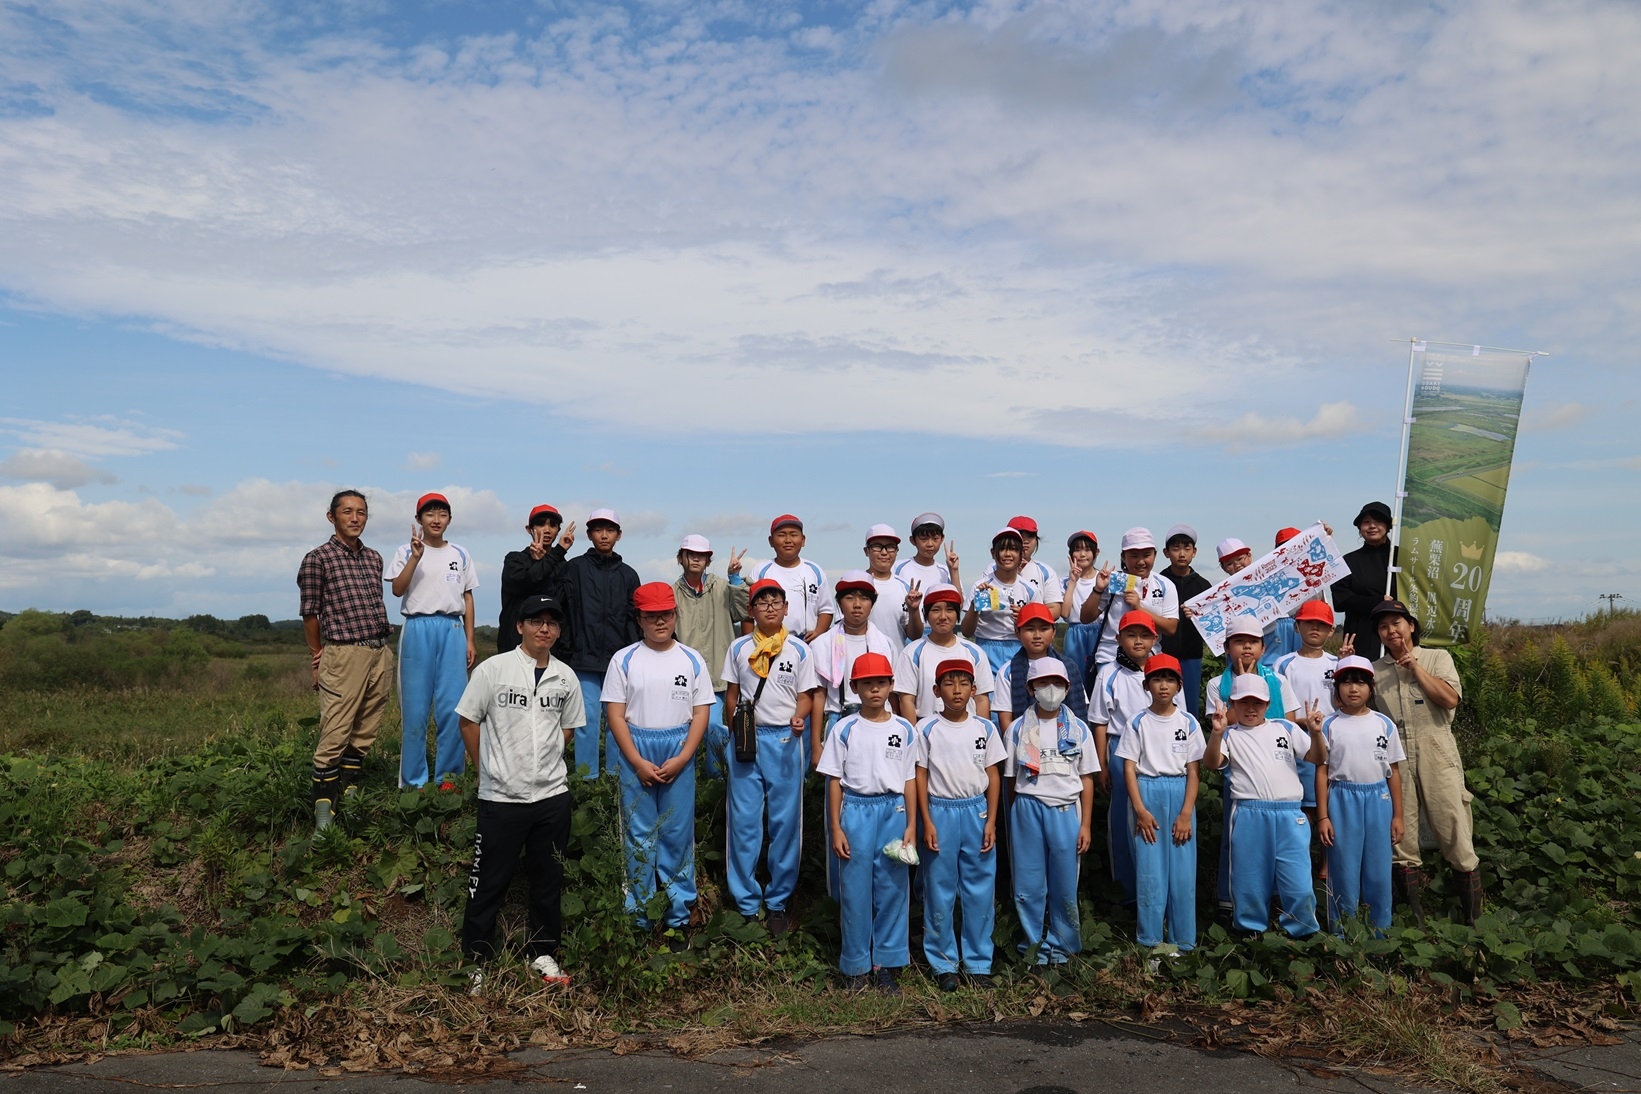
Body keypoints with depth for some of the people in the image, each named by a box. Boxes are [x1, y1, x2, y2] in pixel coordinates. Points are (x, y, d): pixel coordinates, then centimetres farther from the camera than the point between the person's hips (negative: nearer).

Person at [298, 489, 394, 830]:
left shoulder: (374, 558, 14)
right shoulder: (317, 559, -2)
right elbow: (310, 614, 2)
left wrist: (383, 649, 10)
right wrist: (319, 658, 7)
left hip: (380, 653, 6)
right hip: (344, 655, -6)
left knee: (365, 733, 11)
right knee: (335, 735, -7)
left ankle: (350, 792, 23)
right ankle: (323, 810, -1)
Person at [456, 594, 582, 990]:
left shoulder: (566, 677, 4)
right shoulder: (492, 669, -7)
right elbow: (468, 720, -1)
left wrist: (545, 762, 10)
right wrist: (488, 768, 2)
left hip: (552, 794, 4)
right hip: (501, 795, -3)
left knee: (548, 879, 13)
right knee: (489, 880, 4)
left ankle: (542, 952, 28)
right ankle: (476, 958, 18)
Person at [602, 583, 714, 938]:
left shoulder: (692, 660, 4)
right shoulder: (624, 660, 1)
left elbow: (701, 713, 3)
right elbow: (615, 714, -2)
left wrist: (681, 759, -9)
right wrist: (638, 762, -11)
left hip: (679, 753, 1)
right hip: (635, 753, -1)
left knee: (678, 833, 4)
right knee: (638, 834, 5)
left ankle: (678, 917, 15)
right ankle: (639, 917, 16)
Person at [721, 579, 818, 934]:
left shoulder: (799, 649, 3)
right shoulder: (739, 648, 7)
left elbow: (805, 695, 3)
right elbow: (731, 694, 12)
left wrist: (798, 718, -17)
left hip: (785, 739, -1)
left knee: (785, 821, 4)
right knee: (744, 820, 2)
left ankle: (778, 901, 17)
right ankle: (746, 902, 14)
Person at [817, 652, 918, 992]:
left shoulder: (904, 729, 5)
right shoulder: (844, 730, -1)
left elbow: (909, 780, 8)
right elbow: (834, 781, 0)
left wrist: (911, 825, 4)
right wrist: (836, 829, -4)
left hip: (894, 811, 2)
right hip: (856, 810, -2)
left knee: (892, 887, 6)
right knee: (855, 888, 3)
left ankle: (885, 964, 19)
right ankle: (855, 966, 16)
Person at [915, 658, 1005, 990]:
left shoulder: (985, 729, 3)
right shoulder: (927, 729, -3)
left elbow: (993, 776, 6)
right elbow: (920, 776, -1)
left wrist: (991, 821, -1)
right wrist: (927, 822, -7)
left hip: (977, 811, 2)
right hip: (940, 812, -2)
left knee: (980, 891, 7)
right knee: (939, 891, 5)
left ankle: (978, 962, 20)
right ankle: (943, 963, 18)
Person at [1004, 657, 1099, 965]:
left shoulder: (1078, 728, 6)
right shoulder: (1018, 729, 5)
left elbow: (1087, 779, 7)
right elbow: (1010, 778, 7)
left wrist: (1086, 825, 3)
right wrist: (1013, 821, 4)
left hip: (1065, 811, 0)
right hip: (1028, 810, 0)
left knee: (1065, 883, 2)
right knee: (1029, 884, 3)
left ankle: (1061, 945, 18)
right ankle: (1034, 946, 18)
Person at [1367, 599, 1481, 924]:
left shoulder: (1437, 658, 8)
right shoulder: (1374, 670, 12)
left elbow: (1450, 699, -6)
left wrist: (1415, 668, -5)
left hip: (1436, 757, -2)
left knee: (1452, 827, -3)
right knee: (1400, 832, 5)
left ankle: (1474, 914, 9)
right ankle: (1413, 909, 16)